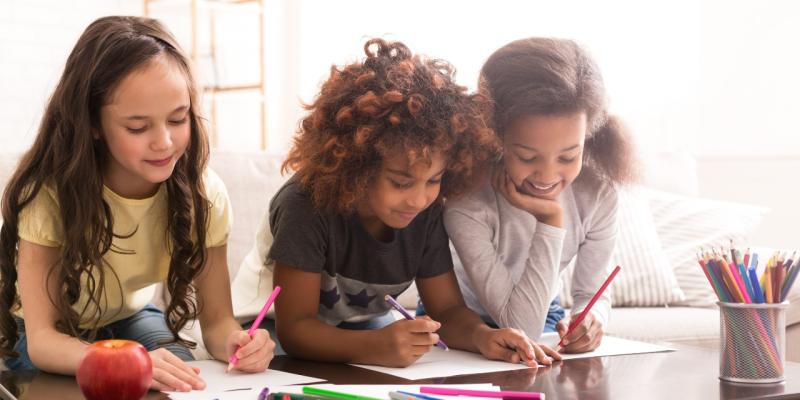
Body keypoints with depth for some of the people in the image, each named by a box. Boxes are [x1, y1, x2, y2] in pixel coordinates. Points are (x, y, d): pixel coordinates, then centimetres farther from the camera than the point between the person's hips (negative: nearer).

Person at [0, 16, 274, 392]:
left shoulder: (203, 192, -24)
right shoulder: (49, 189, -32)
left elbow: (216, 319, -19)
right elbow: (42, 338, -34)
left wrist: (235, 342, -44)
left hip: (129, 318, 2)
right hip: (54, 337, -2)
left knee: (178, 376, -27)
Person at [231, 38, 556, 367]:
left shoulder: (425, 213, -13)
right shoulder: (306, 206, -32)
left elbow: (447, 308, -8)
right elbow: (294, 328, -33)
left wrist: (481, 335, -31)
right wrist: (375, 347, -50)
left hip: (361, 323, 5)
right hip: (276, 326, -5)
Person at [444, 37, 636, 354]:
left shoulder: (598, 194, -19)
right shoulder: (467, 204, -33)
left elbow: (591, 292, -4)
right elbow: (520, 328, -30)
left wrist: (591, 320, -28)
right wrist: (550, 221, -35)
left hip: (543, 319, 3)